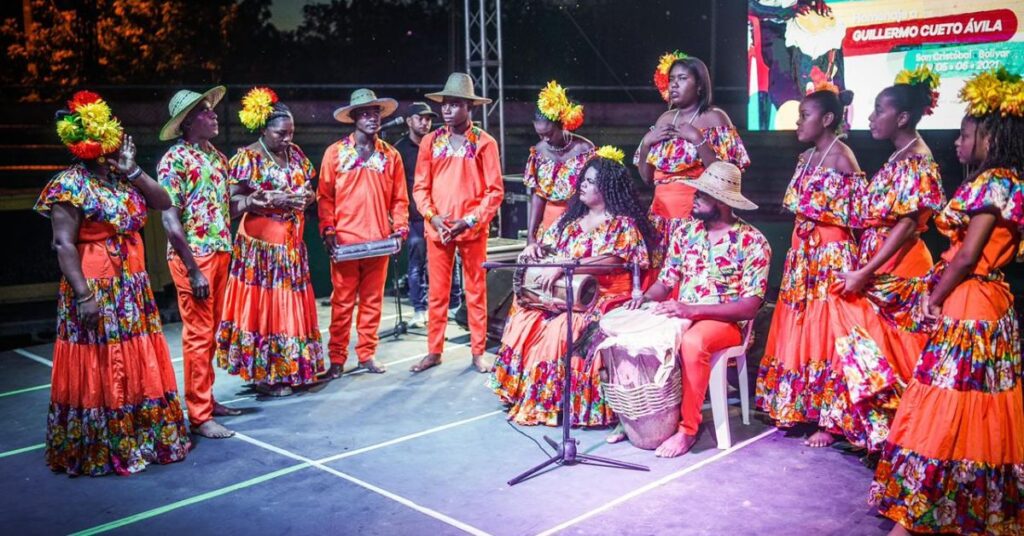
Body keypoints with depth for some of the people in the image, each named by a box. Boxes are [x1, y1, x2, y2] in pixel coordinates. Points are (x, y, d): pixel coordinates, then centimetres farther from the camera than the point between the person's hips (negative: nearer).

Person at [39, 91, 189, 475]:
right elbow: (64, 244, -16)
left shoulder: (121, 177, 10)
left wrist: (133, 171, -3)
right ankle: (97, 452, 15)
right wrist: (83, 295, -21)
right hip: (97, 291, -8)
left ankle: (140, 440, 27)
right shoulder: (70, 185, -12)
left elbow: (164, 203, 7)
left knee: (139, 367, 13)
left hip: (133, 288, 8)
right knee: (100, 371, 1)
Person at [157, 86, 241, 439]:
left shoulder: (218, 157, 13)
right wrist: (193, 269, -17)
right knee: (198, 335, -4)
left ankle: (206, 400, 25)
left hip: (220, 253, 8)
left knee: (211, 332, 14)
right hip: (193, 256, -7)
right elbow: (169, 219, -14)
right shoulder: (175, 159, -9)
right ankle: (199, 416, 3)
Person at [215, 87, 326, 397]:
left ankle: (292, 369, 20)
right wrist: (271, 200, -22)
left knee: (292, 305, 10)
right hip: (260, 247, -6)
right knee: (263, 306, -2)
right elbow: (233, 205, -14)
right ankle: (263, 375, 7)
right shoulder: (247, 159, -8)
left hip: (292, 246, 6)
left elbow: (309, 189, 19)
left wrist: (306, 197, -5)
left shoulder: (294, 154, 11)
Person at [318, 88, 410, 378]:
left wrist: (400, 228, -1)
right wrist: (328, 230, -7)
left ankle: (367, 353, 20)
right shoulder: (336, 152, 3)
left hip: (379, 242, 2)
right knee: (342, 300, 2)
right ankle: (337, 358, 10)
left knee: (373, 299, 9)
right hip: (345, 241, -2)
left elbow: (399, 198, 10)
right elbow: (325, 196, 2)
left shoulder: (390, 155, 8)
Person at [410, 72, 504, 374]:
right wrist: (432, 216, -9)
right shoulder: (431, 141, 6)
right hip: (437, 228, 2)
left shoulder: (484, 143, -2)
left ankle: (478, 352, 16)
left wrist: (469, 221, -13)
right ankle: (434, 351, 18)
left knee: (476, 291, 7)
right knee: (437, 292, 8)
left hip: (473, 230, -2)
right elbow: (420, 187, 6)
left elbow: (495, 191, -4)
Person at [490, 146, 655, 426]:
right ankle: (523, 391, -3)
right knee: (524, 318, -13)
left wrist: (563, 267, -28)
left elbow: (610, 261, -21)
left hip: (604, 298, -7)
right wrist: (533, 248, -3)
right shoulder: (571, 219, 15)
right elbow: (545, 245, 22)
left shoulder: (623, 224, -6)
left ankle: (551, 402, -16)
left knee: (561, 329, -30)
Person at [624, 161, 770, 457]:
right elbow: (666, 281, 10)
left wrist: (692, 310, -27)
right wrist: (646, 298, -14)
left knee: (692, 343, -38)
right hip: (678, 316, 5)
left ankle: (688, 428, -21)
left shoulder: (753, 242, -10)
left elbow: (749, 307, -16)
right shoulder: (685, 231, 6)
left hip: (725, 322, -5)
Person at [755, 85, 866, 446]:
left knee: (823, 332, -6)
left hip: (832, 254, -8)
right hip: (803, 251, 8)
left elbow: (853, 216, -13)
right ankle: (794, 407, 22)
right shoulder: (805, 158, 15)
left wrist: (808, 206, -12)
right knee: (796, 329, 10)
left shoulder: (842, 158, -10)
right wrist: (799, 206, 5)